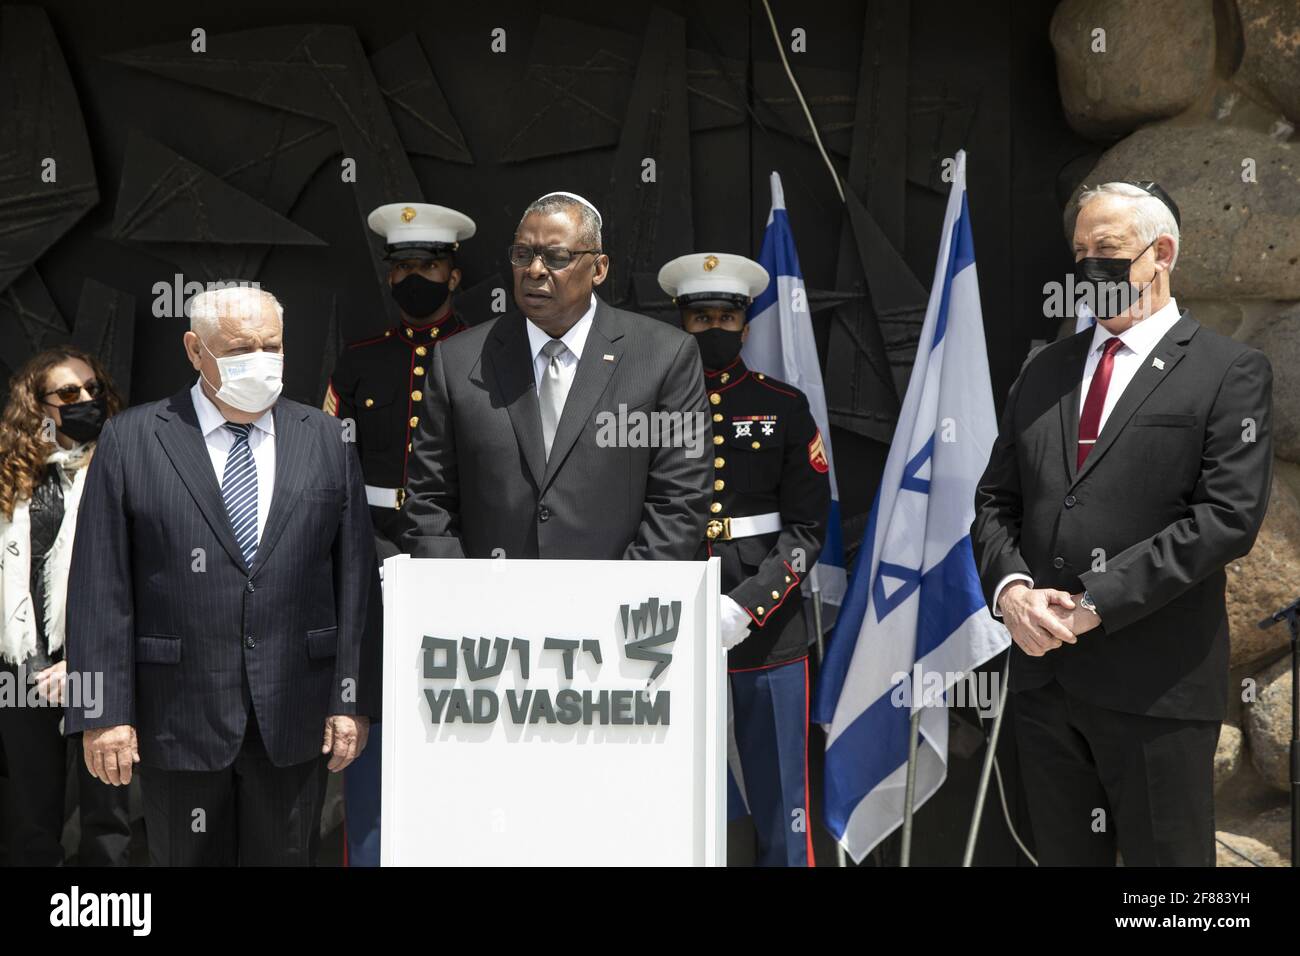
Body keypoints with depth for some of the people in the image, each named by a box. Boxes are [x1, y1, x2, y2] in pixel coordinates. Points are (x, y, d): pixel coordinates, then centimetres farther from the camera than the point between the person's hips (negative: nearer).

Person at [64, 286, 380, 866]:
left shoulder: (323, 438, 5)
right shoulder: (131, 440, 0)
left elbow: (355, 577, 4)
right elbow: (100, 589, -3)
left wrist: (353, 698, -1)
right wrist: (104, 713, -7)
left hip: (295, 721, 2)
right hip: (178, 719, -1)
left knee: (288, 856, 11)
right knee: (186, 858, 12)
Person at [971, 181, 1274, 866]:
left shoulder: (1230, 373, -2)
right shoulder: (1044, 371, 14)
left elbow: (1229, 515, -13)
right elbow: (996, 499, 13)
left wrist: (1097, 602, -17)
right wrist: (1009, 586, -7)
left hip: (1154, 683, -5)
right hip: (1043, 674, 5)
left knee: (1164, 856, 6)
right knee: (1063, 856, 16)